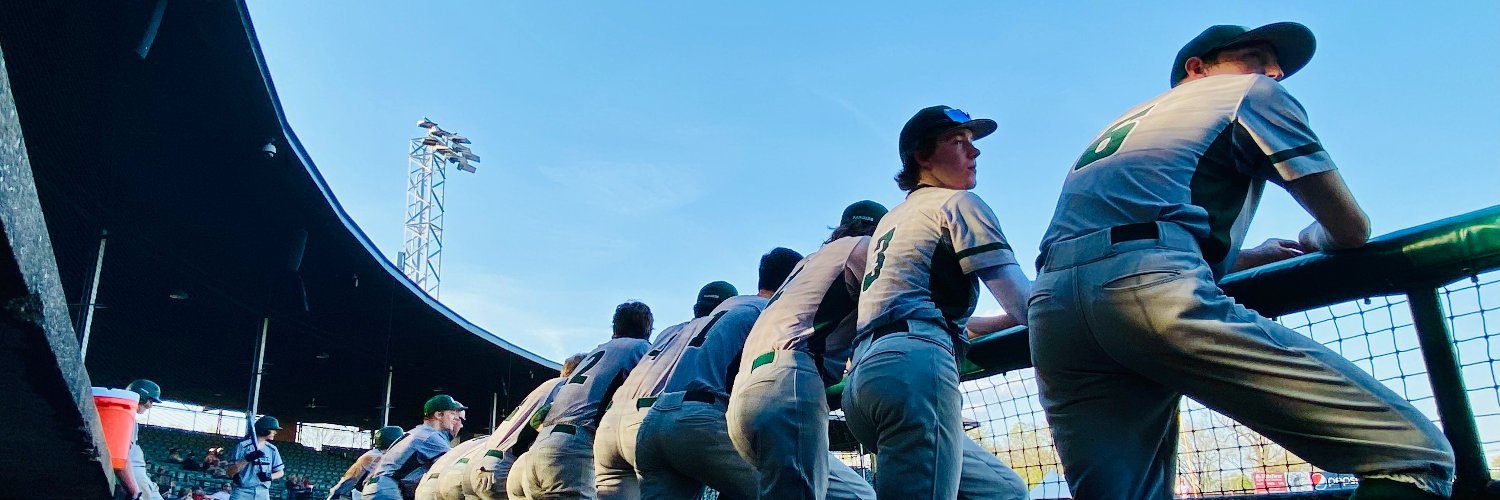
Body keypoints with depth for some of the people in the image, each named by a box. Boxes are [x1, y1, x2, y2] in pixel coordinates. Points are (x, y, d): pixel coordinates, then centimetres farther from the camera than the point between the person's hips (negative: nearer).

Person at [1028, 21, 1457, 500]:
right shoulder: (1249, 92, 23)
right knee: (1415, 452, -3)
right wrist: (1306, 243, 43)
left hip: (1049, 314, 7)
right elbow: (1350, 228, 19)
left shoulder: (1121, 125, 40)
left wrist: (1250, 257, 50)